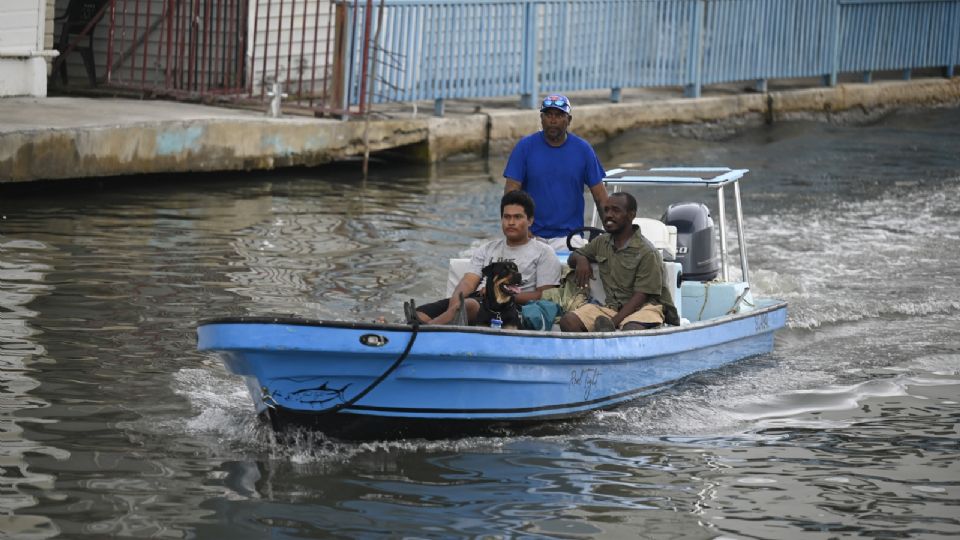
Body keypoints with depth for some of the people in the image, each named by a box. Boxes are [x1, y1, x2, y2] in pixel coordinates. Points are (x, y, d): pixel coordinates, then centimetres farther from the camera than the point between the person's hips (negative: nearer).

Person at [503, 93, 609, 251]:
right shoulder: (525, 147, 3)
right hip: (532, 235, 0)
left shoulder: (583, 149, 6)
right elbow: (511, 190, -1)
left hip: (568, 237, 1)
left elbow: (600, 196, 7)